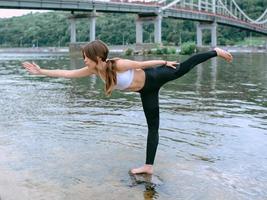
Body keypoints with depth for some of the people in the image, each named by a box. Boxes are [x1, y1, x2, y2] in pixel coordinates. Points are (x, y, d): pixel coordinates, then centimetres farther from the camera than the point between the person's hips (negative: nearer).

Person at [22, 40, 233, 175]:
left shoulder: (118, 65, -33)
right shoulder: (94, 70, -14)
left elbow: (142, 64, -19)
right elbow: (67, 73, -8)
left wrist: (165, 62, -6)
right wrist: (41, 71, -9)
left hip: (153, 78, -6)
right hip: (146, 91, 6)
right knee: (153, 126, 10)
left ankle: (215, 52, 28)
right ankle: (149, 166, 15)